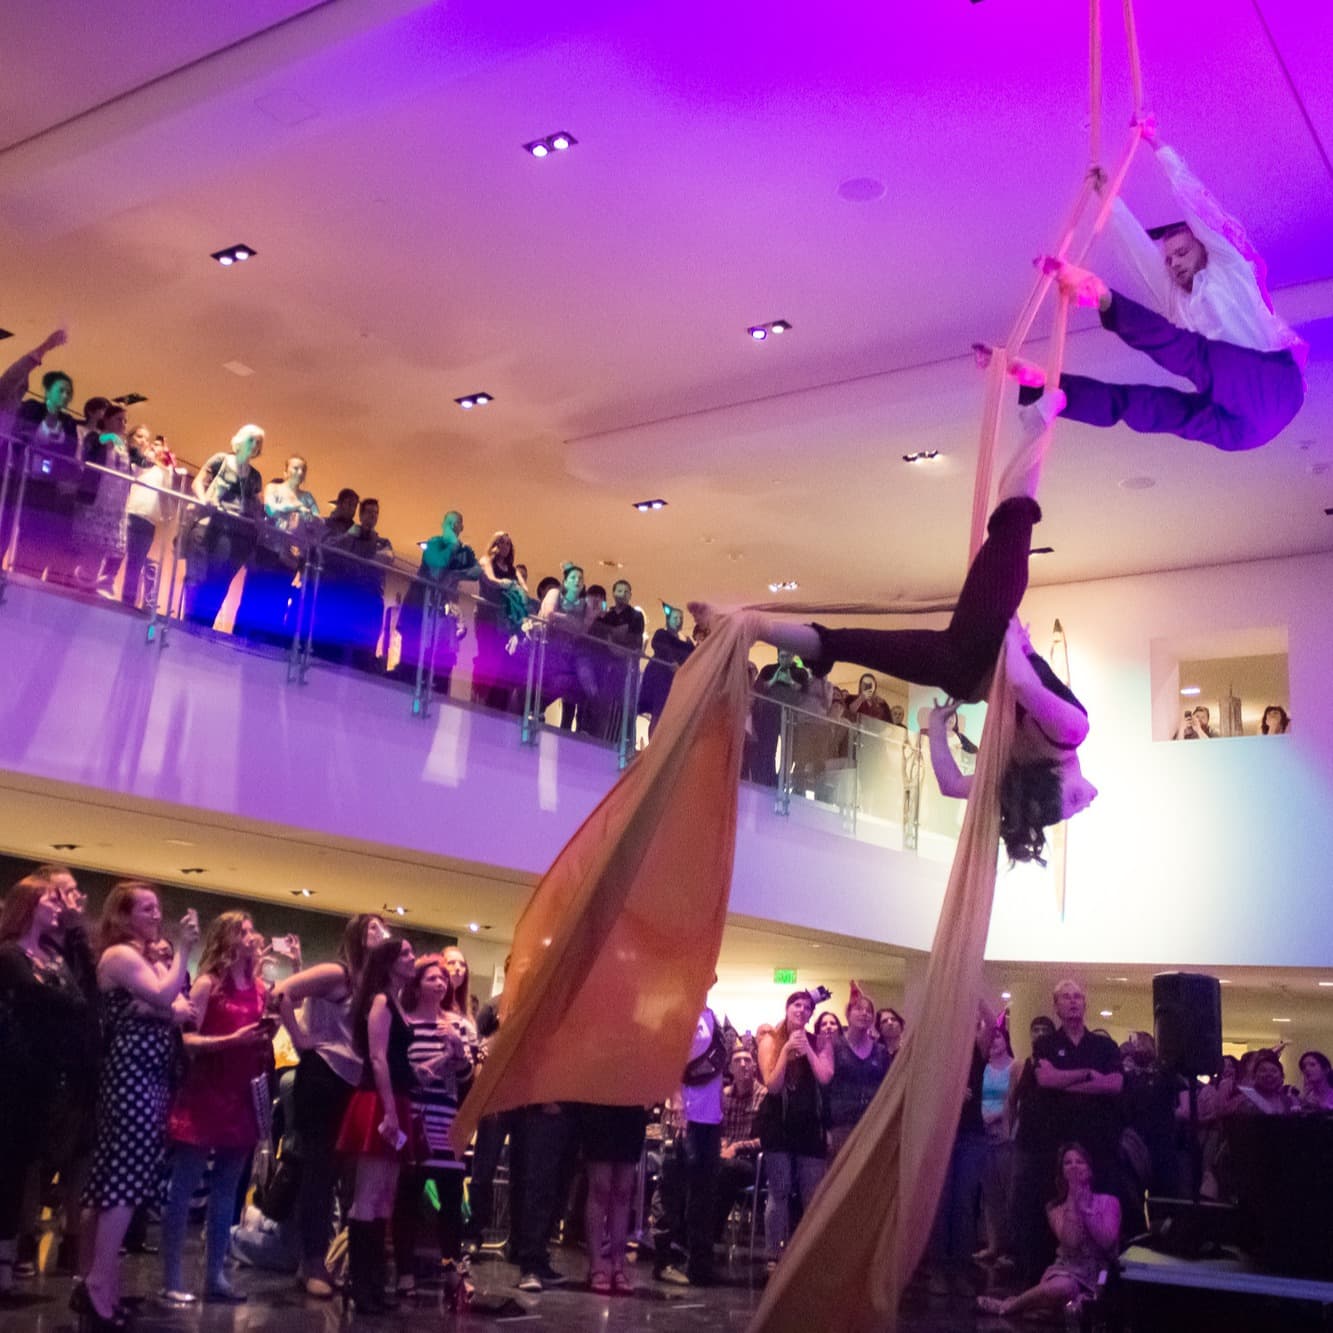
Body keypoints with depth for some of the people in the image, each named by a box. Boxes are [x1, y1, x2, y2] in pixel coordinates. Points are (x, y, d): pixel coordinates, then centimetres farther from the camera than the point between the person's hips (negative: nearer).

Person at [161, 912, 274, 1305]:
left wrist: (268, 1033, -3)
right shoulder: (208, 983, -7)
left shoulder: (260, 987, 10)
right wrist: (233, 1039, -22)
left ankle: (215, 1276, 16)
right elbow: (187, 1040, -13)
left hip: (242, 1096, 6)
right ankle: (172, 1280, 2)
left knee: (226, 1190, 9)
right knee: (183, 1187, -2)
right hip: (204, 1094, -6)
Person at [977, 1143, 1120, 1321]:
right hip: (1069, 1270, 0)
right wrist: (1072, 1197, -7)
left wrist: (1084, 1205, -6)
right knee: (1060, 1287, -41)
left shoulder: (1109, 1202, 8)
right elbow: (1070, 1242, -11)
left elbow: (1107, 1242, -9)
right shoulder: (1056, 1207, 9)